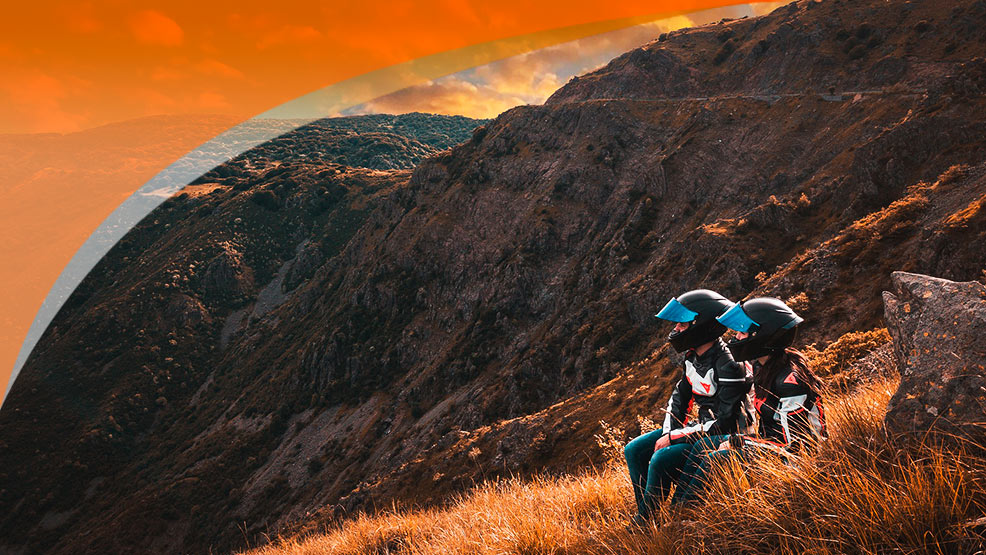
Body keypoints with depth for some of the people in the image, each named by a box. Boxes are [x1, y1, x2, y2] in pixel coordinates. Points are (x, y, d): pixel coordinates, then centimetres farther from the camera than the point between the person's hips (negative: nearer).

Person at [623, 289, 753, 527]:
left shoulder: (728, 367, -26)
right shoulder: (692, 357, 2)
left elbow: (724, 424, -26)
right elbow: (679, 397, 14)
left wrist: (673, 438, -21)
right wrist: (668, 434, -2)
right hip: (702, 426, 9)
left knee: (661, 460, -26)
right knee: (634, 451, 1)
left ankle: (642, 523, -5)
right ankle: (645, 515, 5)